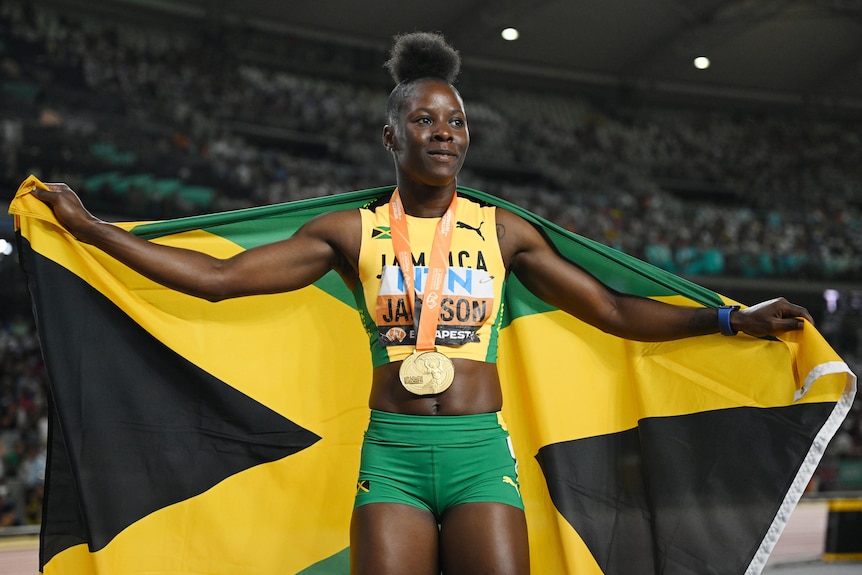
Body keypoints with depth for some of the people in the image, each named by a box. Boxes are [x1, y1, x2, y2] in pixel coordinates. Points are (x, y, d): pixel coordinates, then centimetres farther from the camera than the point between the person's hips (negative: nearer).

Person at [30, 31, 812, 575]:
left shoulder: (503, 232, 7)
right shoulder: (354, 233, 4)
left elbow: (614, 311, 9)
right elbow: (219, 278, 2)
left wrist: (732, 320, 4)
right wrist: (93, 229, -1)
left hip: (481, 454, 1)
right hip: (391, 455, 0)